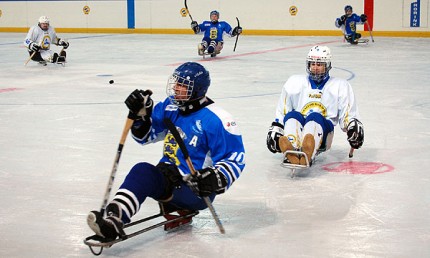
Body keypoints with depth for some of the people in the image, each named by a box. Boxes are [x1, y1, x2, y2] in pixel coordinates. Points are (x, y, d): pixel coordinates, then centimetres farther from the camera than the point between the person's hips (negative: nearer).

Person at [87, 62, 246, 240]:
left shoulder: (217, 119, -14)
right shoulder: (170, 107, 8)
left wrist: (217, 178, -30)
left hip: (197, 188, -8)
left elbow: (235, 158, -13)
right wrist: (141, 113, -4)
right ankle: (114, 218, -35)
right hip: (169, 178, 8)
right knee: (141, 170, -24)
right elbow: (145, 136, 14)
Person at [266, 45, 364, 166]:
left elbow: (348, 115, 13)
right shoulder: (295, 82, 23)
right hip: (297, 126, 2)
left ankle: (307, 155, -71)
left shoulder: (340, 86, 19)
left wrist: (354, 126, -6)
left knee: (315, 117, -37)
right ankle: (291, 152, -66)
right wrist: (275, 129, 12)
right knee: (292, 115, -34)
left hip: (323, 130, -2)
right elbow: (281, 111, 23)